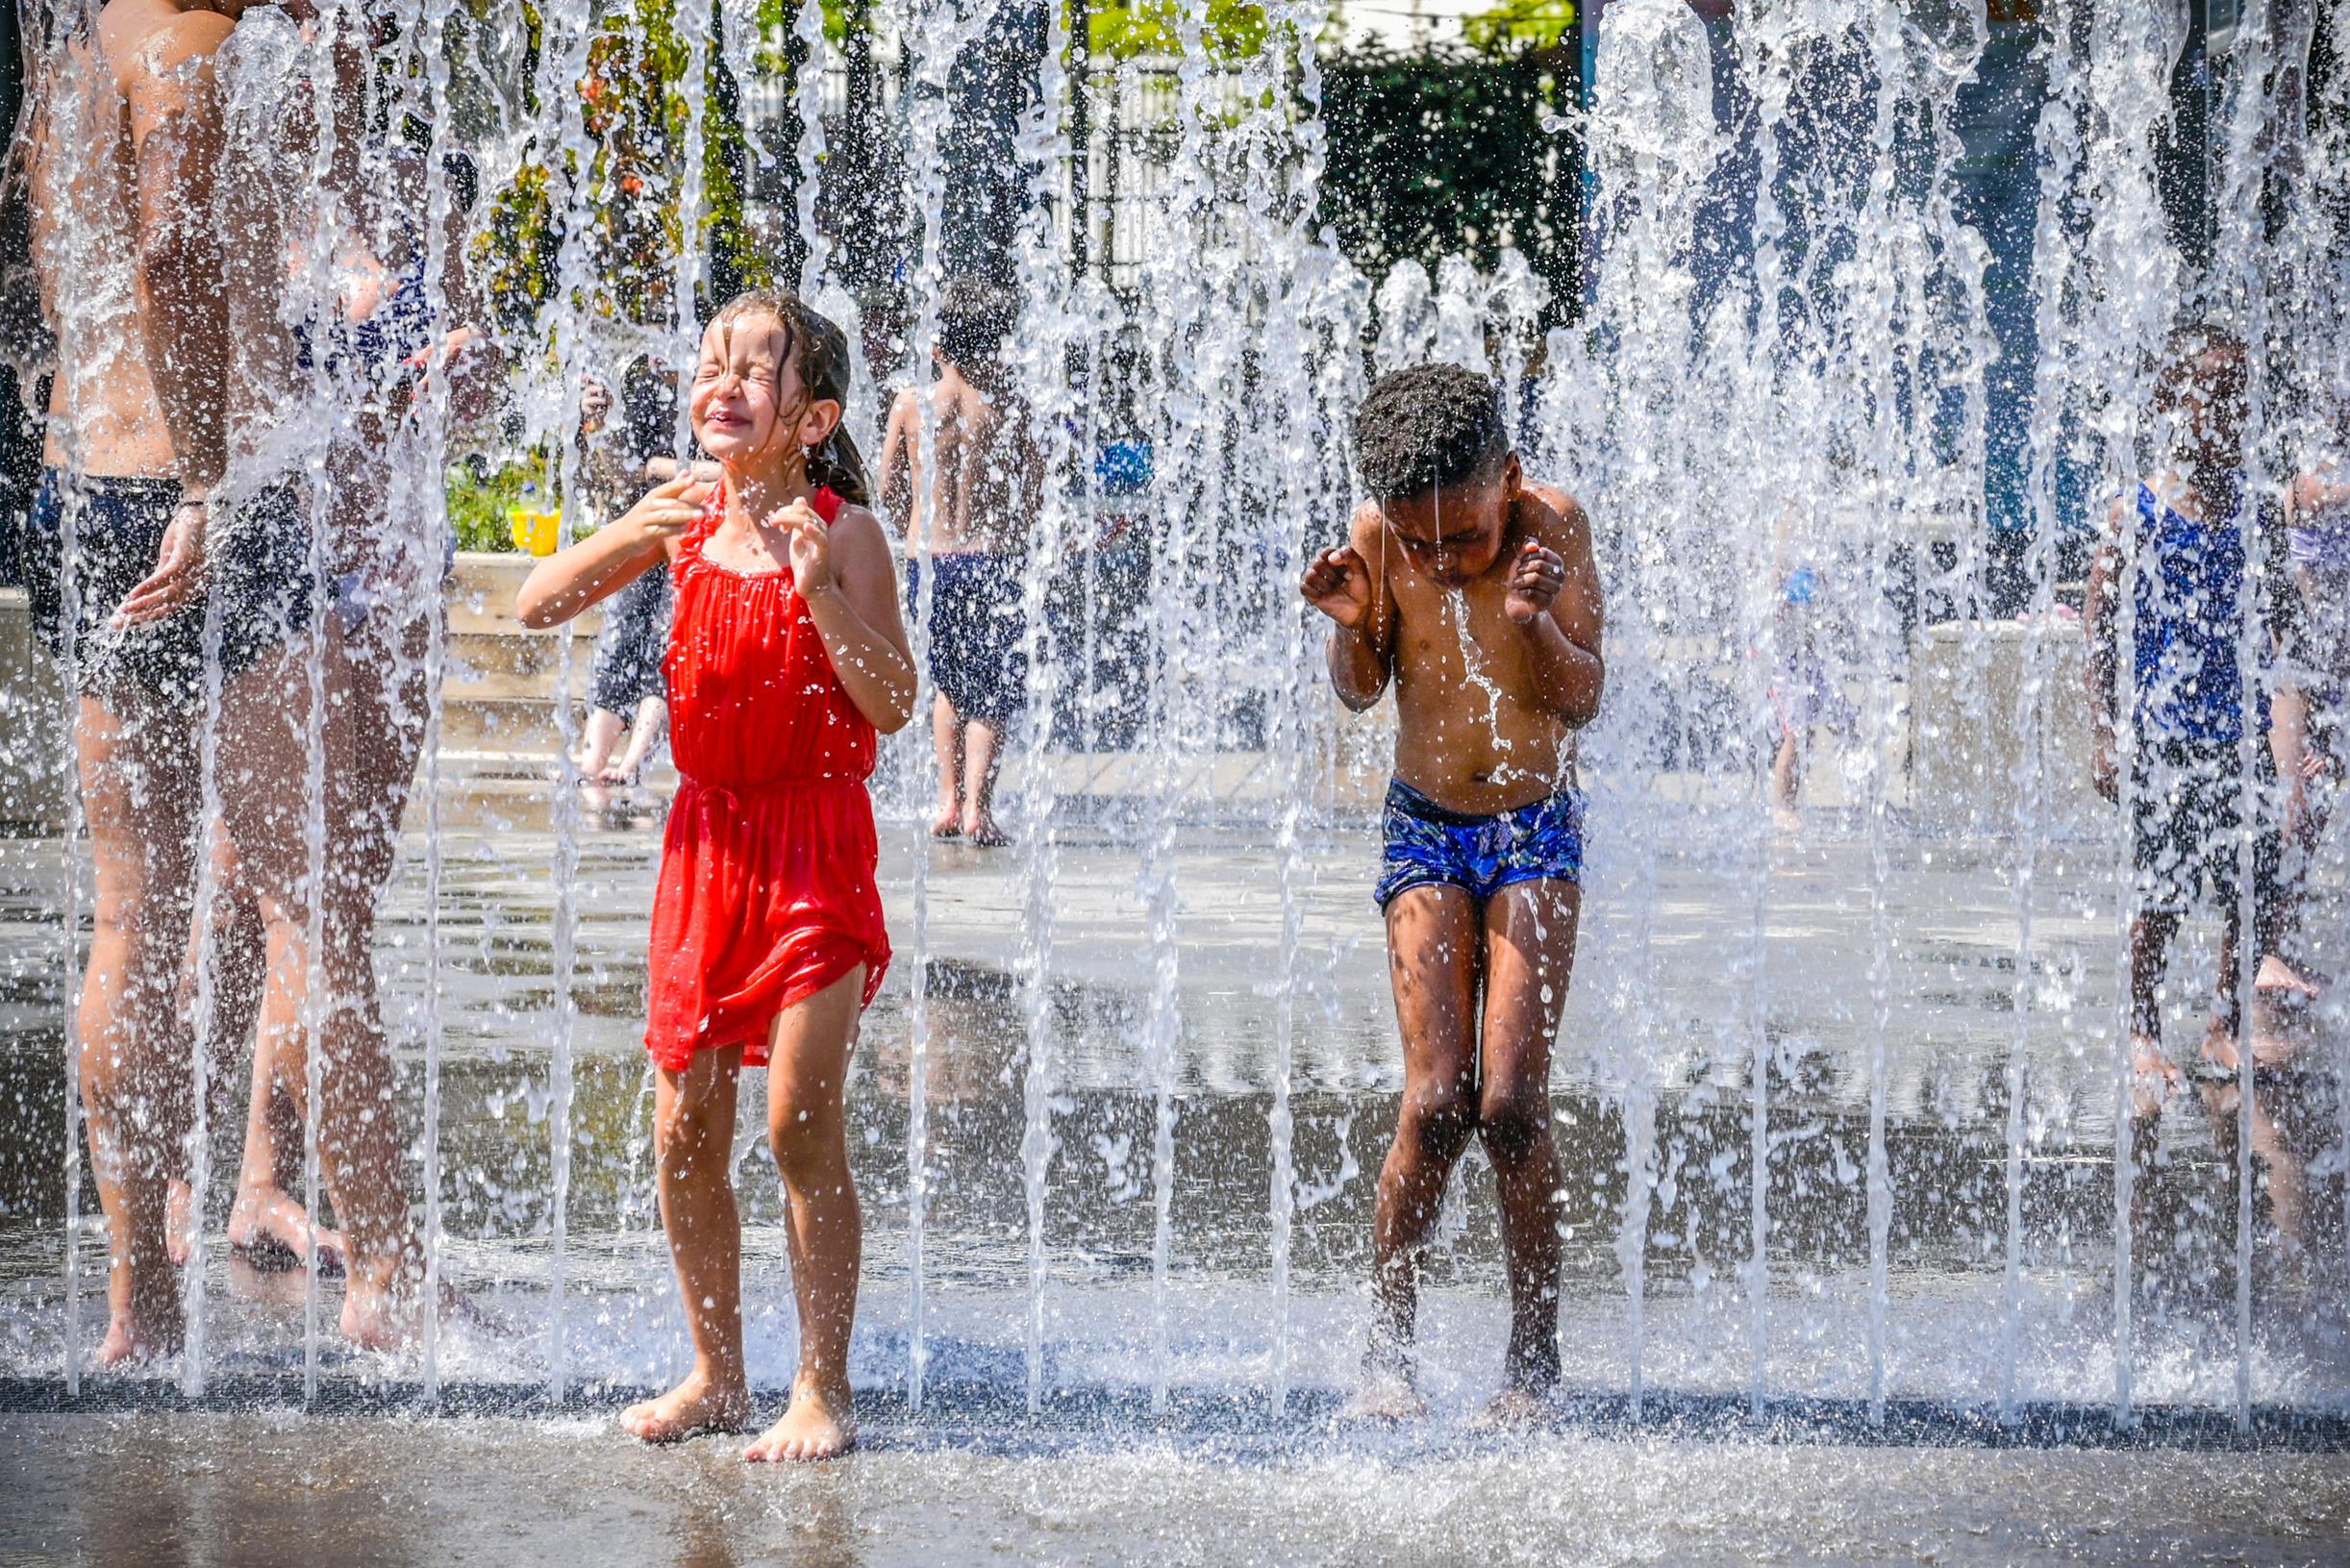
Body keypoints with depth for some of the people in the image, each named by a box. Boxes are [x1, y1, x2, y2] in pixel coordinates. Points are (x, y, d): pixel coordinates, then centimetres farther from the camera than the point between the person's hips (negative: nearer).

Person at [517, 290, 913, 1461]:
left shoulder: (840, 531, -9)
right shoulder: (686, 520, 4)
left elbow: (890, 706, -13)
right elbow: (536, 608, 3)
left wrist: (816, 584, -24)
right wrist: (631, 532, -12)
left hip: (815, 851, -5)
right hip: (708, 842, 5)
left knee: (800, 1122, -8)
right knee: (684, 1125, 6)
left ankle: (822, 1389, 2)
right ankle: (716, 1374, 19)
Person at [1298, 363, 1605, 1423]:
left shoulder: (1551, 525, -13)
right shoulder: (1379, 539, -10)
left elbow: (1583, 699, -11)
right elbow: (1361, 690, 3)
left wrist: (1535, 619, -30)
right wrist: (1352, 625, -18)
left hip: (1536, 831, -1)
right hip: (1425, 831, 1)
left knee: (1511, 1101, -10)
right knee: (1437, 1098, -10)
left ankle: (1536, 1354, 2)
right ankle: (1387, 1344, 4)